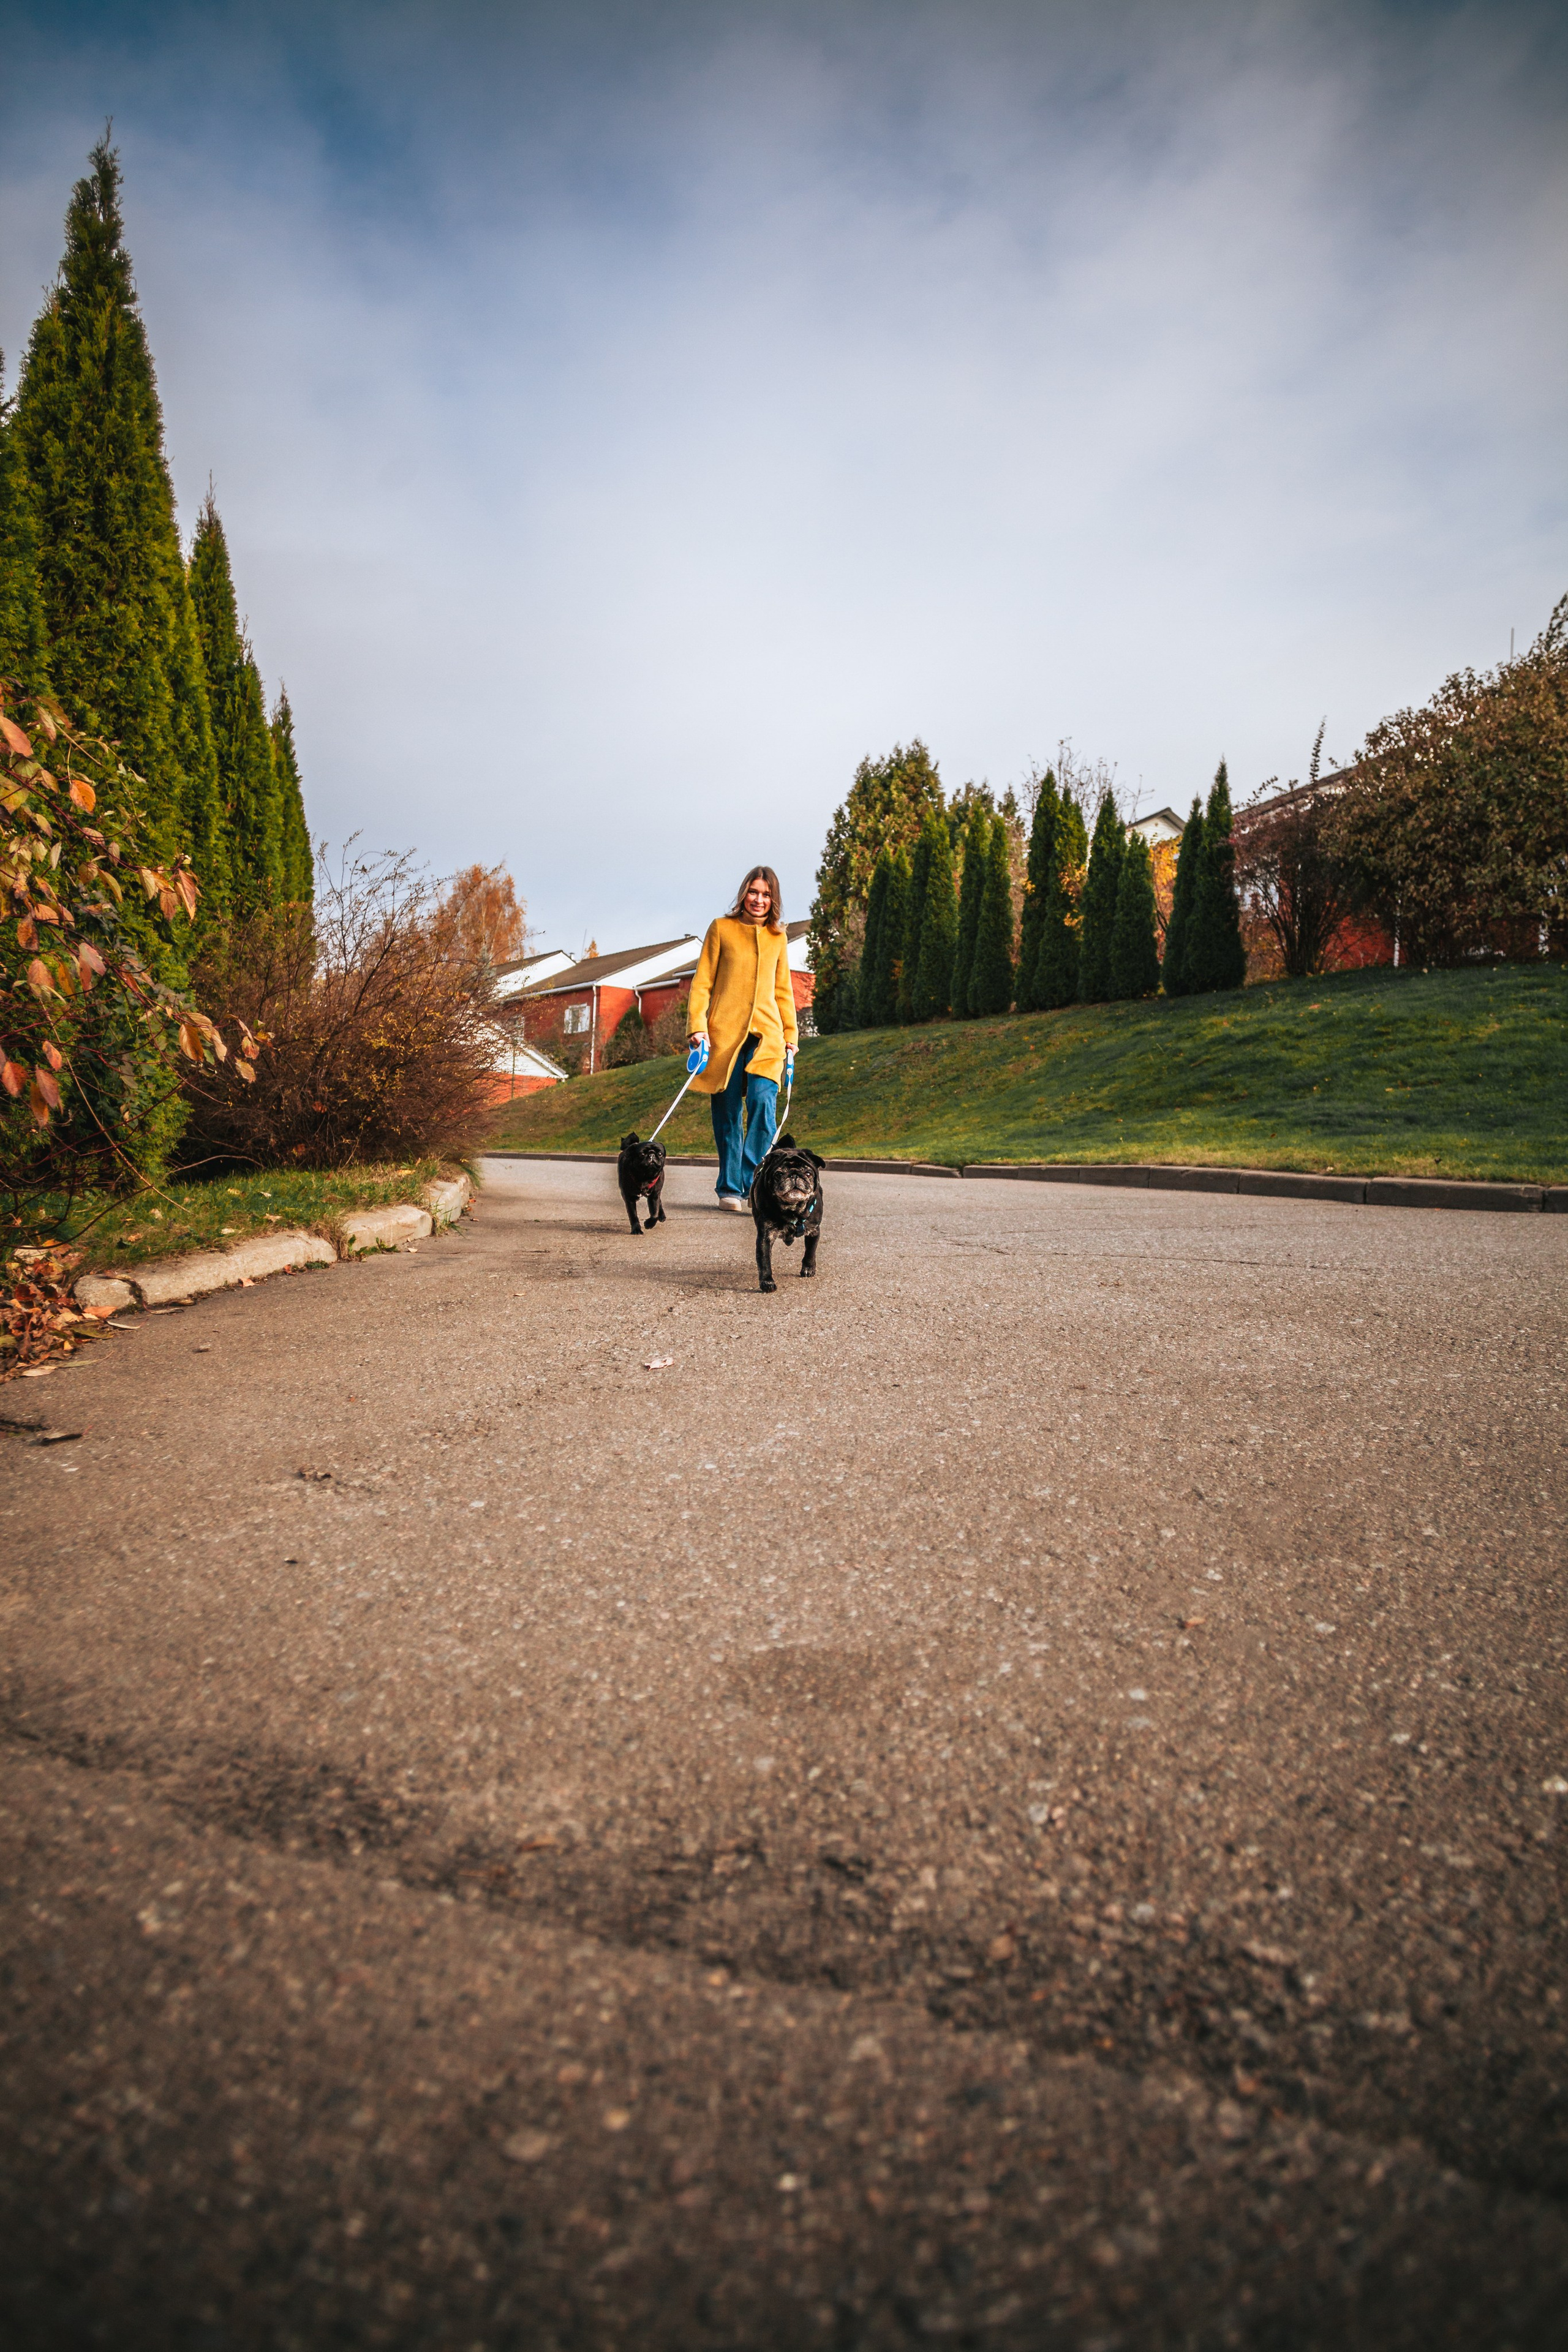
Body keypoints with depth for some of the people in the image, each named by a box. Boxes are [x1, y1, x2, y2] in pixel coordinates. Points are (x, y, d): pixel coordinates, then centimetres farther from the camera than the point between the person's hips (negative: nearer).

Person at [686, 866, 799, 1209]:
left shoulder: (777, 937, 15)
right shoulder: (721, 928, 7)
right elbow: (702, 982, 5)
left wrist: (791, 1033, 17)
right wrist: (698, 1026, -6)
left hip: (766, 1032, 2)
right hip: (725, 1031, -2)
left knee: (763, 1101, -17)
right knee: (728, 1111, -1)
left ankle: (754, 1183, -14)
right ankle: (730, 1189, 7)